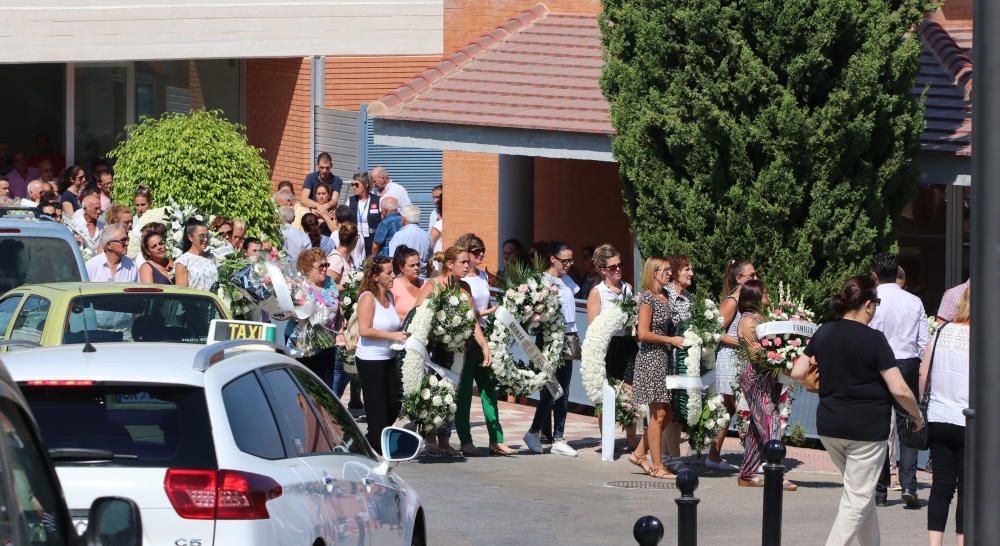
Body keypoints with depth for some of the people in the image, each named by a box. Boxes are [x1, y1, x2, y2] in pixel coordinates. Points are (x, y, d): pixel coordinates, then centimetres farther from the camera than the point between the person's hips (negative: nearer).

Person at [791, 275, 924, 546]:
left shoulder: (823, 333, 2)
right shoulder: (873, 340, -14)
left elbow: (797, 373, 6)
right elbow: (899, 390, -16)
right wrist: (917, 415, 1)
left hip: (829, 426, 7)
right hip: (866, 429, -7)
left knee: (861, 493, 23)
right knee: (857, 499, 0)